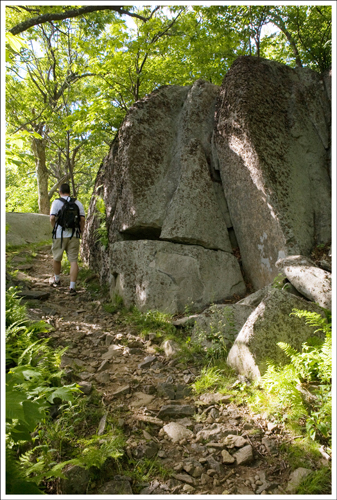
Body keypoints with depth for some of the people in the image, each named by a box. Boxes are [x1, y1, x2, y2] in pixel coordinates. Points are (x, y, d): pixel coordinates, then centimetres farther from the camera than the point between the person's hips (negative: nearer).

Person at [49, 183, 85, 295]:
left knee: (56, 258, 19)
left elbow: (52, 218, -11)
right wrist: (80, 231, 10)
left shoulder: (56, 202, -1)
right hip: (74, 235, 2)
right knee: (73, 261, 0)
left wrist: (55, 229, 5)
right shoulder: (78, 203, 7)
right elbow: (82, 219, -1)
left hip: (60, 235, -1)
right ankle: (72, 287, -6)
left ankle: (56, 279, 38)